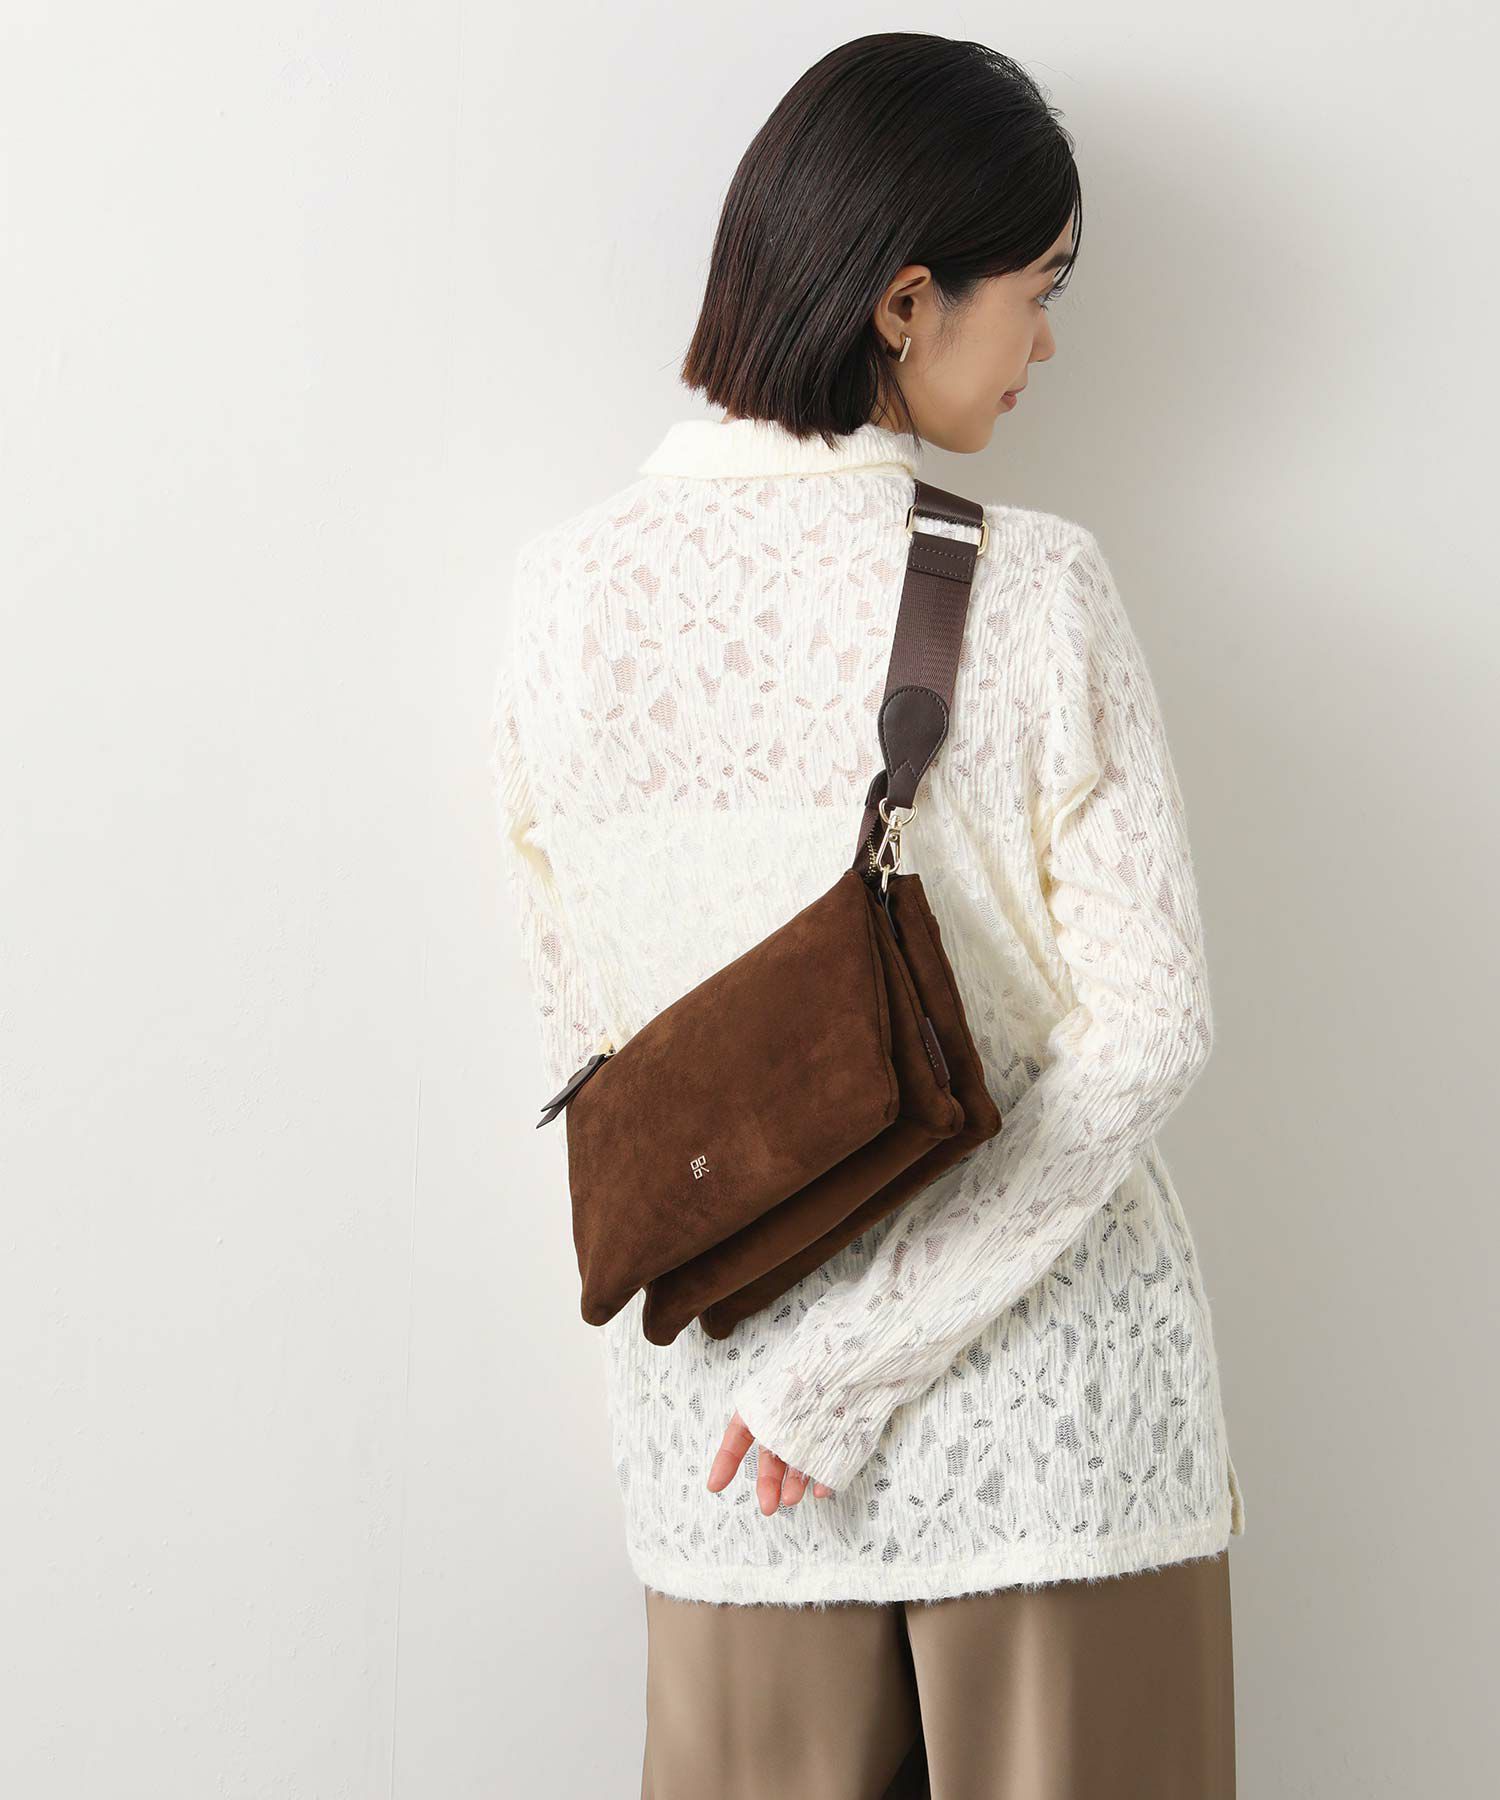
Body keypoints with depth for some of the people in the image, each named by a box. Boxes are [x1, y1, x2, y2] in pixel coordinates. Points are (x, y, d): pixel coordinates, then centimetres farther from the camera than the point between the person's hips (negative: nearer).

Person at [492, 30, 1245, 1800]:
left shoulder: (565, 590, -5)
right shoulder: (1029, 589, -15)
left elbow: (577, 1022, 2)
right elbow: (1145, 1027, -16)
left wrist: (793, 1363, 10)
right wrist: (862, 1356, -11)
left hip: (714, 1391, 3)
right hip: (1046, 1391, -3)